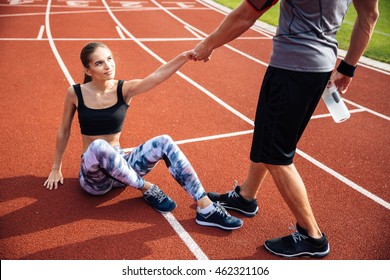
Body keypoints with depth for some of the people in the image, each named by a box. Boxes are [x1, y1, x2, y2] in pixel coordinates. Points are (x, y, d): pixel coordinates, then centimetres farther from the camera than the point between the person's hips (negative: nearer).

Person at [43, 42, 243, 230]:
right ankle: (146, 189, -18)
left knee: (164, 142, -23)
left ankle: (206, 209, -25)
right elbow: (64, 131, 5)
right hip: (93, 176, -2)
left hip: (120, 163, 2)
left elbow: (156, 76, -27)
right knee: (99, 146, -38)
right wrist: (56, 169, 11)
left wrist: (185, 56, -44)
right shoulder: (75, 93, -8)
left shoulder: (124, 89, -7)